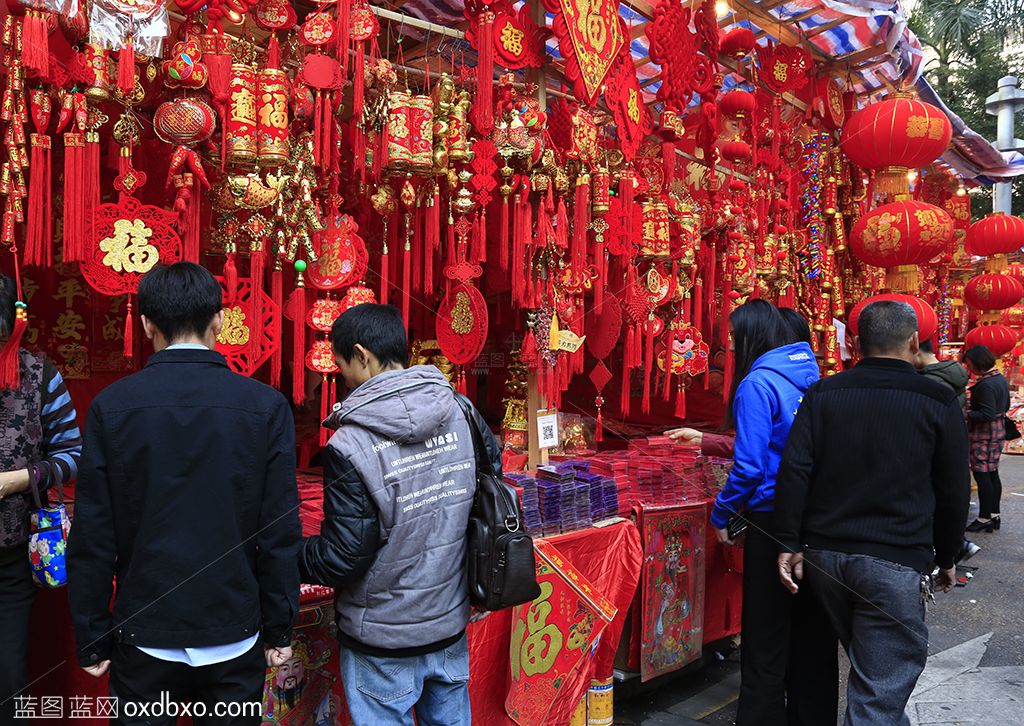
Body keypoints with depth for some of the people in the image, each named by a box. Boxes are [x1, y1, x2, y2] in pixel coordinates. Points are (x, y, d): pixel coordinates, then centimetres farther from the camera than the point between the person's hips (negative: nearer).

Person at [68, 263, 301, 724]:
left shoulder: (112, 406, -8)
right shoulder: (266, 406, -10)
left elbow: (92, 536, -5)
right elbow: (281, 532, -8)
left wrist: (92, 639, 5)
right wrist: (280, 630, 3)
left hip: (143, 638, 0)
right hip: (235, 637, 0)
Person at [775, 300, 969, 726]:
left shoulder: (823, 394, 3)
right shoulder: (938, 402, -3)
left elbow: (794, 471, -4)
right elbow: (953, 493, 2)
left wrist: (791, 545, 0)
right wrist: (945, 559, 14)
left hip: (824, 553, 4)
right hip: (894, 562, -4)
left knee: (866, 662, 24)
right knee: (881, 690, 2)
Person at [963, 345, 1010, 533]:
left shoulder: (986, 385, -21)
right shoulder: (1001, 379, 10)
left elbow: (987, 415, -24)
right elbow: (1006, 406, 19)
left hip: (985, 435, -10)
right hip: (998, 431, 10)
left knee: (981, 475, -4)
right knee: (992, 474, 15)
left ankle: (984, 518, 0)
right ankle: (994, 515, 22)